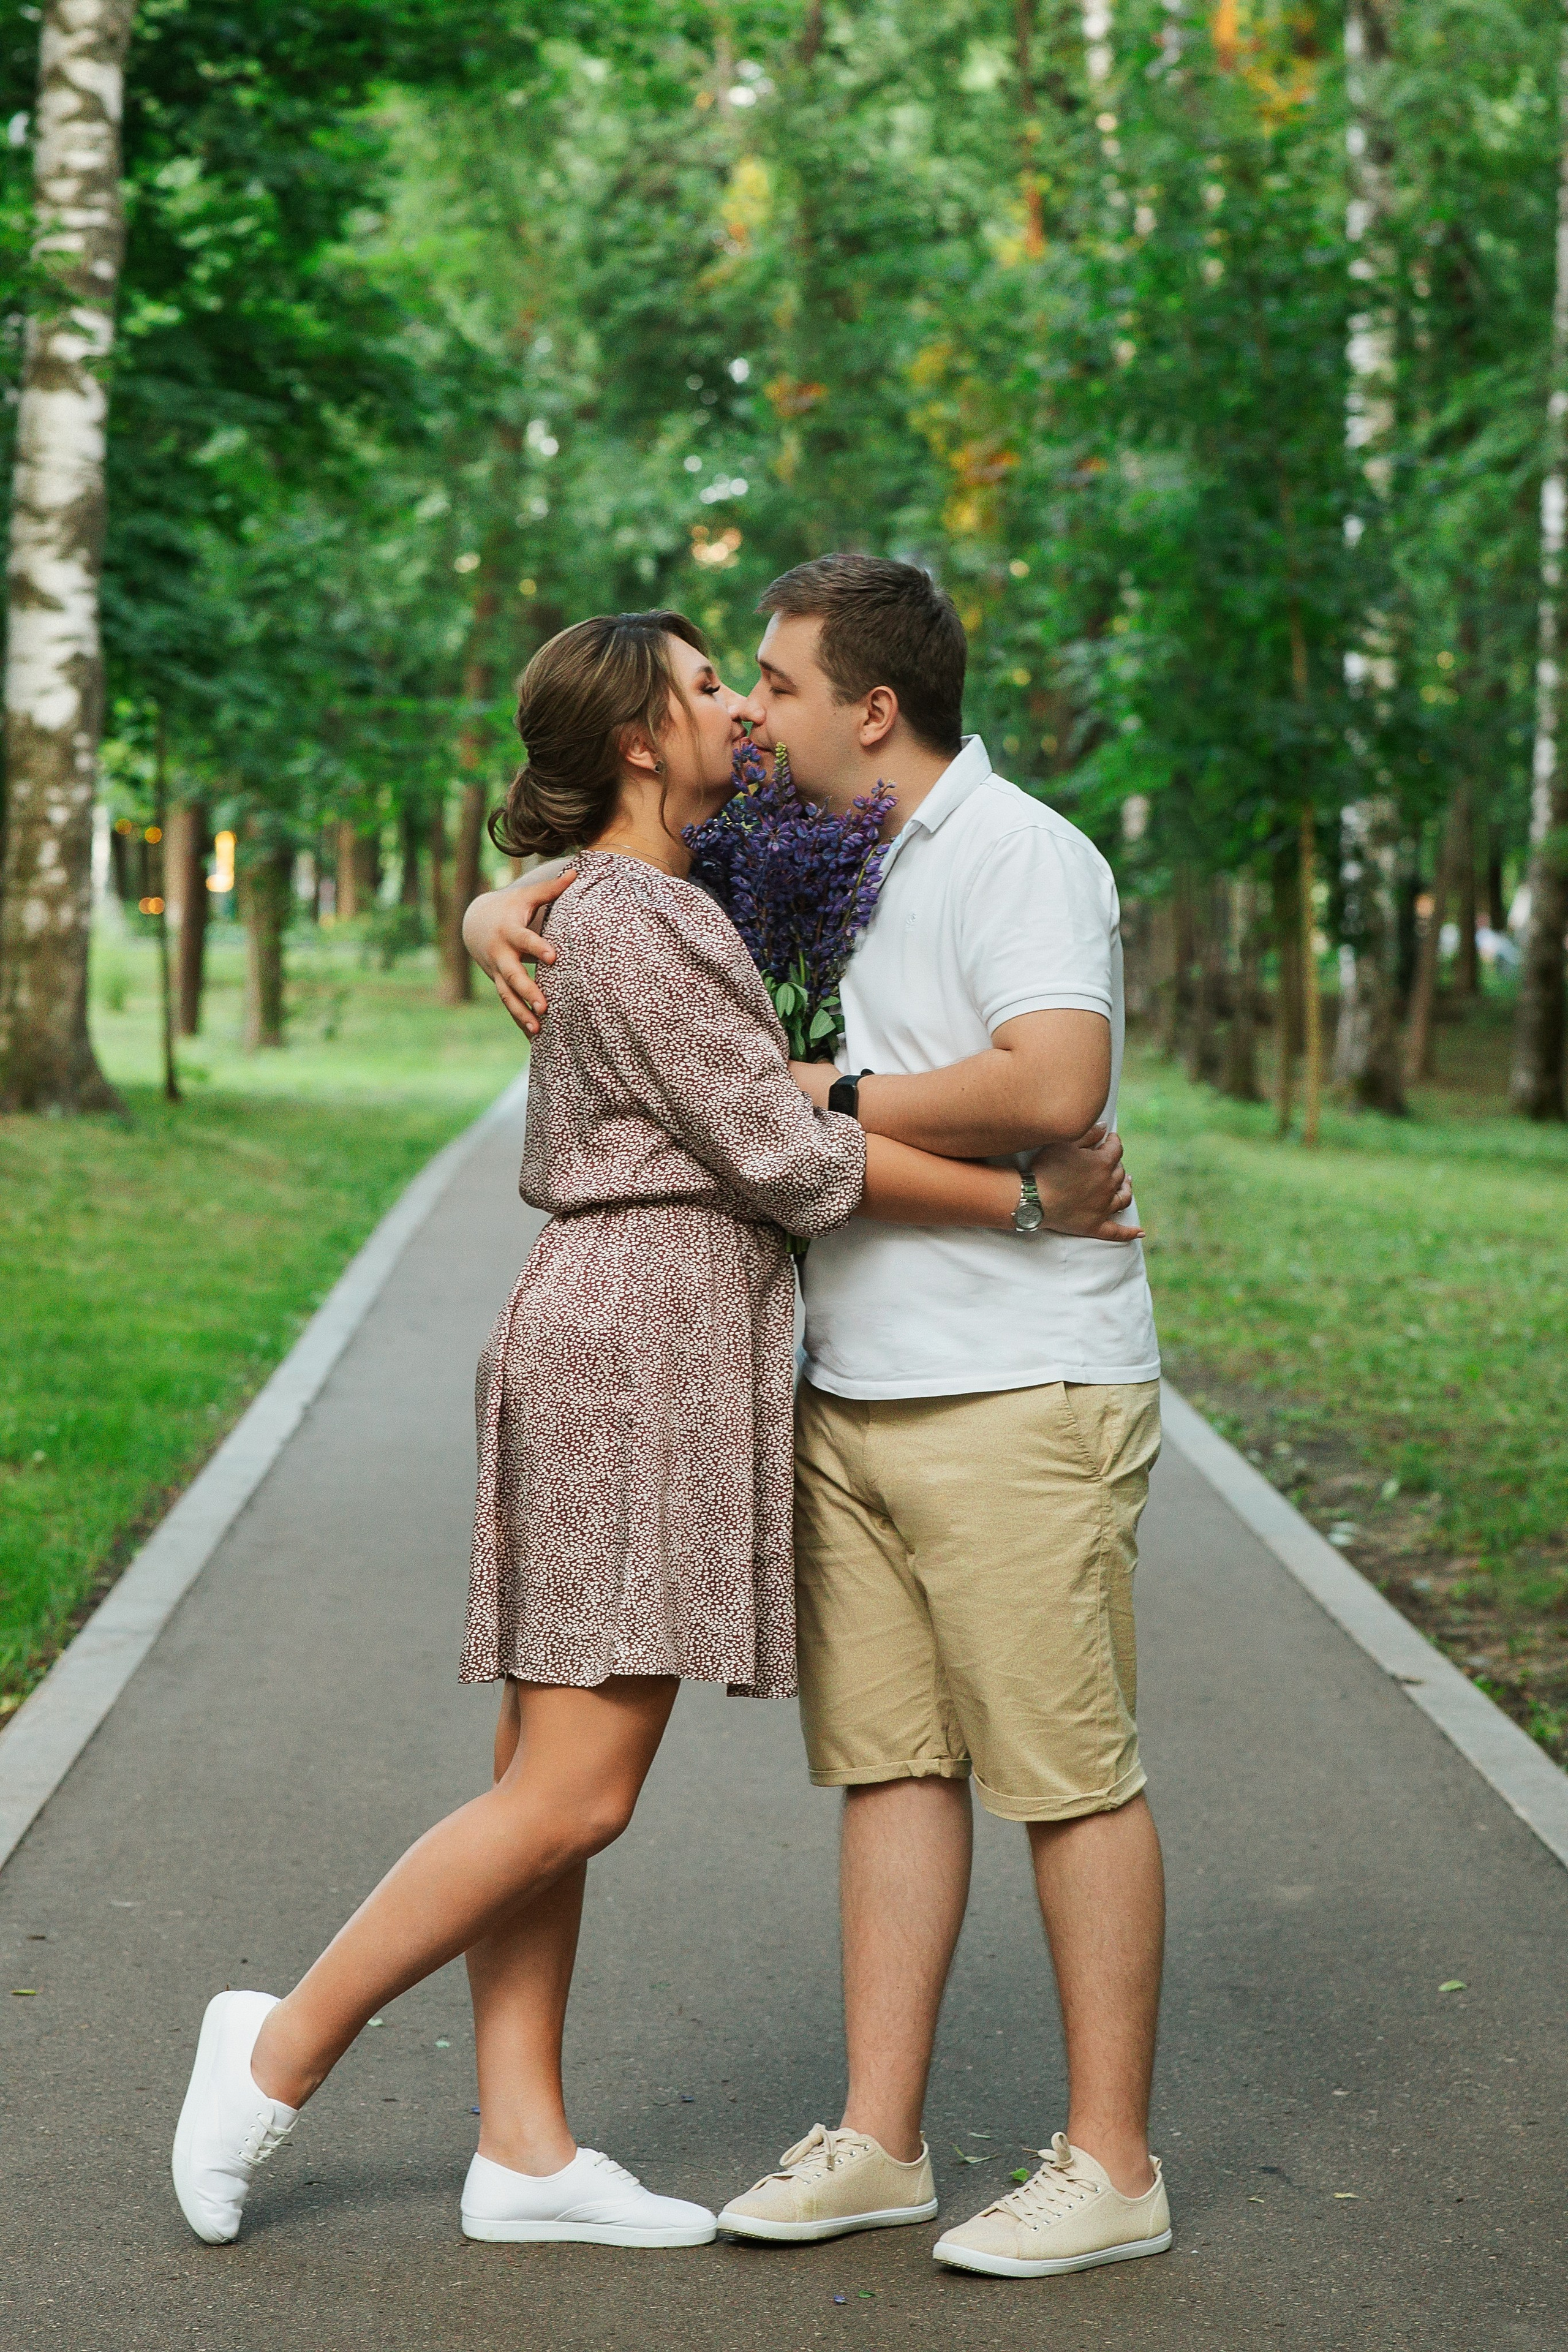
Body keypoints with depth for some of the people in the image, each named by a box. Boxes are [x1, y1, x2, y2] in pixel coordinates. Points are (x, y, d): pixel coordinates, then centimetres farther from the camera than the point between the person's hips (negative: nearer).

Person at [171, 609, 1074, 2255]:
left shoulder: (637, 909, 17)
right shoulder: (630, 922, -13)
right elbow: (785, 1156, -17)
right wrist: (1021, 1199, -11)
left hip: (641, 1353, 10)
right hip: (640, 1338, -10)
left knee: (552, 1780, 8)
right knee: (572, 1796, -8)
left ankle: (523, 2149, 11)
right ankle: (286, 2046, 2)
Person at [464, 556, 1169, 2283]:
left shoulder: (1015, 856, -10)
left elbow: (1053, 1089, -25)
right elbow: (585, 895, 23)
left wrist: (826, 1097, -14)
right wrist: (505, 922, -2)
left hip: (1019, 1396, -8)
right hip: (853, 1401, 8)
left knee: (1066, 1771, -2)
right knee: (890, 1759, 9)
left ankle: (1111, 2163, 6)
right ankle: (877, 2142, 15)